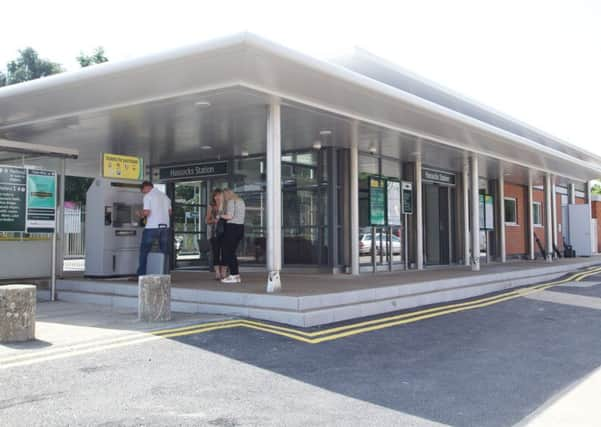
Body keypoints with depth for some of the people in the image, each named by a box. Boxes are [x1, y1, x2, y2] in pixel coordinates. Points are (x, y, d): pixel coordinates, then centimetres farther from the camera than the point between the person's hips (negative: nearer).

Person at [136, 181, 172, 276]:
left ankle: (141, 274, 3)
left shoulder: (148, 196, -4)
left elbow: (146, 212, -13)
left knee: (144, 251, 4)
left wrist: (140, 214, 6)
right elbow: (169, 212, 14)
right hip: (165, 227, 6)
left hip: (152, 227, -5)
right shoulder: (164, 196, 15)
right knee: (164, 252, 9)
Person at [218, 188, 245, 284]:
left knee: (227, 252, -4)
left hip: (232, 227, -9)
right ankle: (236, 276, 12)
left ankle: (234, 276, -8)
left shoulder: (231, 201, -8)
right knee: (232, 252, 14)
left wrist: (220, 216, -2)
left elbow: (229, 216, -18)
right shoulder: (241, 201, 19)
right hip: (240, 227, 9)